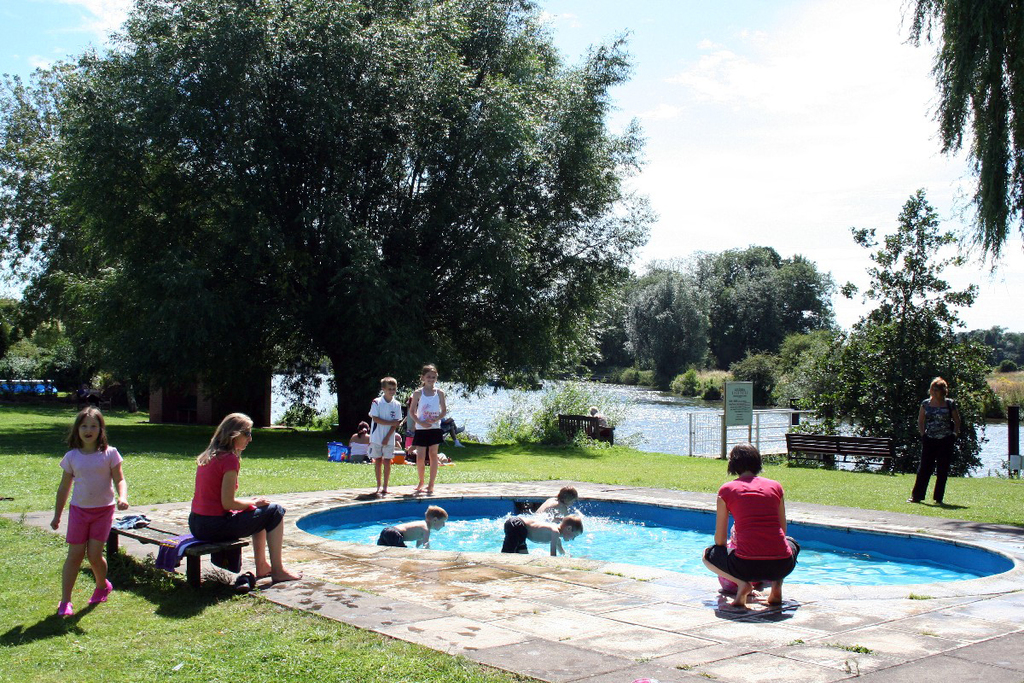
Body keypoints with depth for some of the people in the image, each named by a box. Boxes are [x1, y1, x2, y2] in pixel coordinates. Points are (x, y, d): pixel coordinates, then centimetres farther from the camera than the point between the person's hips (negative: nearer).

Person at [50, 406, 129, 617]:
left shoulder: (109, 453, -4)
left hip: (103, 510, -2)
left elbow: (119, 480, -4)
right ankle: (65, 601, 5)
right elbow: (63, 488, 11)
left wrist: (122, 497, -25)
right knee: (75, 555, -1)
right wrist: (57, 516, 14)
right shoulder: (72, 457, 2)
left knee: (94, 555, -4)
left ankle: (102, 586, 26)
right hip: (79, 510, 2)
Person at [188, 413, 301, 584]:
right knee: (274, 511, 5)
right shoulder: (229, 459, -16)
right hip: (215, 527, -9)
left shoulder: (207, 456, 12)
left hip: (196, 525, 9)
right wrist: (253, 503, -2)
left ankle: (262, 566, 34)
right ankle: (278, 571, 9)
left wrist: (250, 502, 12)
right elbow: (228, 503, -19)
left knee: (258, 512, 29)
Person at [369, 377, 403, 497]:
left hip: (389, 438, 1)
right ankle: (379, 486, 13)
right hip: (376, 437, -1)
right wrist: (390, 423, -16)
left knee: (387, 461, 1)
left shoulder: (397, 405, 0)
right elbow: (375, 418, -11)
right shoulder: (376, 402, -6)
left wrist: (387, 437, -10)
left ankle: (385, 487, 8)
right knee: (377, 460, 5)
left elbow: (396, 423, -2)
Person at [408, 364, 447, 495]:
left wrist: (435, 420, -13)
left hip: (435, 428, 1)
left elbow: (444, 410, 4)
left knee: (433, 455, 2)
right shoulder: (418, 393, 0)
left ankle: (431, 485, 7)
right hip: (421, 429, 0)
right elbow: (412, 411, 1)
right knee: (420, 457, -1)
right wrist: (420, 422, -14)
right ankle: (421, 482, 19)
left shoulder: (439, 393, 2)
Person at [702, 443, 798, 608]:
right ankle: (777, 584, 11)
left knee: (708, 555, 27)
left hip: (747, 566, -3)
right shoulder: (775, 486, 13)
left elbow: (720, 540, 12)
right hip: (782, 566, 3)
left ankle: (742, 583, 0)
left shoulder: (727, 489, 7)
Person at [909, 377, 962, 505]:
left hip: (945, 441, -1)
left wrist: (954, 435, 0)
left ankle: (938, 498, 10)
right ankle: (916, 496, 2)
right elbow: (920, 421, 13)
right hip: (929, 440, 1)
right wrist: (923, 434, 4)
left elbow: (957, 421, 7)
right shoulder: (925, 403, 5)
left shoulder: (950, 404, -1)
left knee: (942, 471, 3)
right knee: (924, 468, 0)